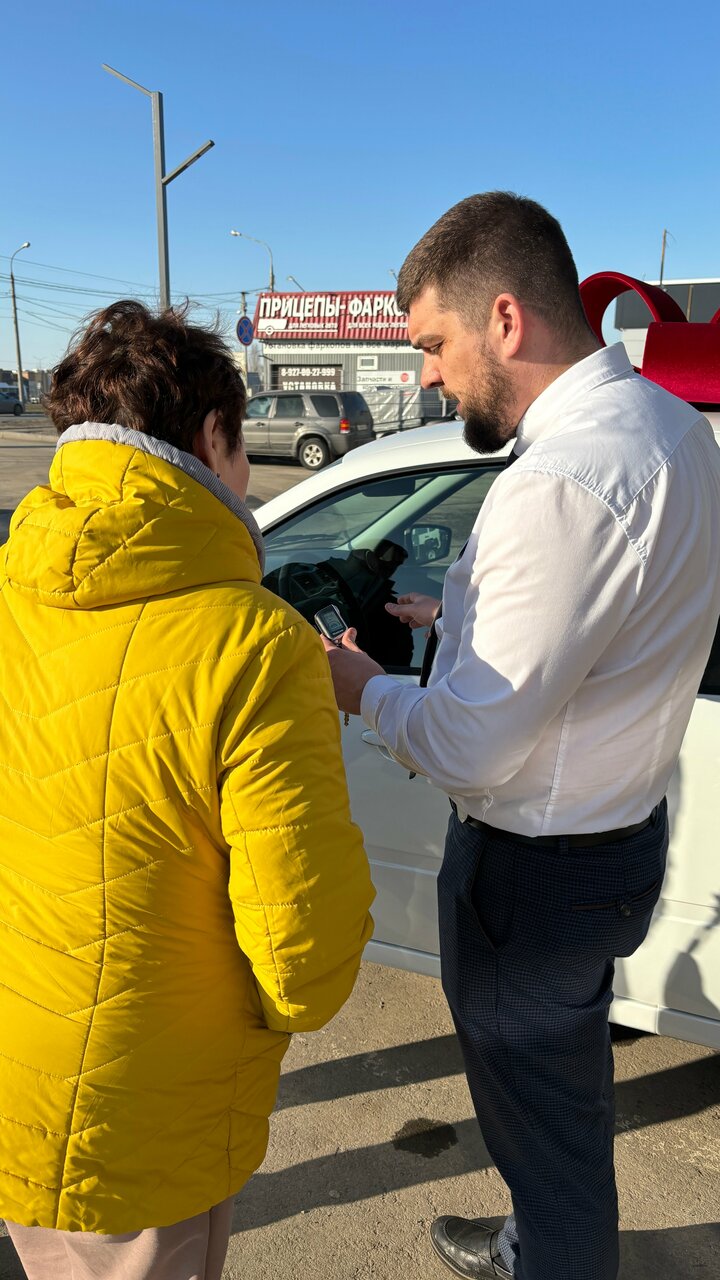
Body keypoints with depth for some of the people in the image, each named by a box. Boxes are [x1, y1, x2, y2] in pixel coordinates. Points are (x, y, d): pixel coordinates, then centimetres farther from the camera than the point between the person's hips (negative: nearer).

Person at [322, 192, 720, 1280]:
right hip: (622, 821, 10)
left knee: (544, 1115, 16)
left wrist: (363, 689, -9)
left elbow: (469, 750, -27)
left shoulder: (561, 483, -31)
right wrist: (460, 617, 10)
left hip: (536, 869, -10)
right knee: (564, 1088, 30)